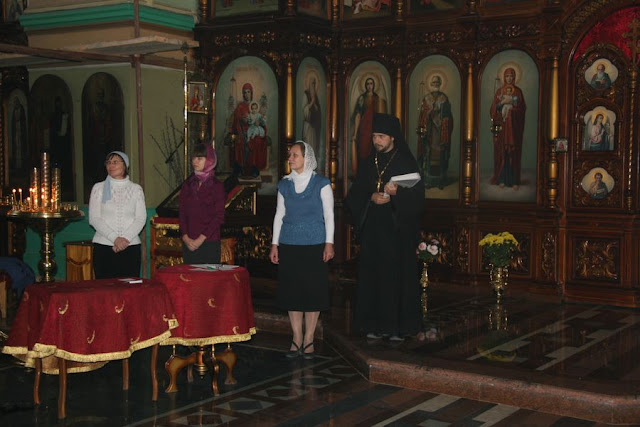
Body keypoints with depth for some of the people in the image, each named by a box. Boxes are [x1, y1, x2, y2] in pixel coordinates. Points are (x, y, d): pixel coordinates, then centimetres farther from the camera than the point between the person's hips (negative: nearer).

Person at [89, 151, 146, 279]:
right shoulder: (99, 188, 7)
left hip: (131, 246, 1)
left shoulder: (136, 189, 10)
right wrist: (115, 238, -12)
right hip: (104, 246, 0)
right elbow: (94, 219, -1)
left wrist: (126, 238, -12)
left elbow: (141, 218, 2)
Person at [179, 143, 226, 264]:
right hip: (188, 243, 4)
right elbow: (182, 214, 8)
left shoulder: (216, 186, -1)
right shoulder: (188, 185, 11)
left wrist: (201, 239, -12)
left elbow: (219, 217, -6)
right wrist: (185, 237, -6)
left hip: (210, 242, -4)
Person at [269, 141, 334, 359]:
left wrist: (329, 243, -8)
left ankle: (308, 340, 10)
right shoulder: (284, 184, 10)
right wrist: (274, 244, 9)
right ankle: (296, 339, 14)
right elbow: (279, 215, 14)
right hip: (289, 245, 3)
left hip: (314, 245, -3)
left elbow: (329, 215, 0)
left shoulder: (321, 183, 1)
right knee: (291, 292, 4)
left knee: (313, 292, -1)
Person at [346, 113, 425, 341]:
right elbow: (354, 196, 11)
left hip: (398, 229, -4)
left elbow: (418, 196, -6)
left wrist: (397, 192, -23)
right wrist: (370, 198, -9)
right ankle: (377, 324, 10)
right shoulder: (368, 163, 12)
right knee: (373, 275, 3)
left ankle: (399, 325, 3)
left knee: (398, 275, -4)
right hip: (372, 228, 4)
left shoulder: (406, 162, -1)